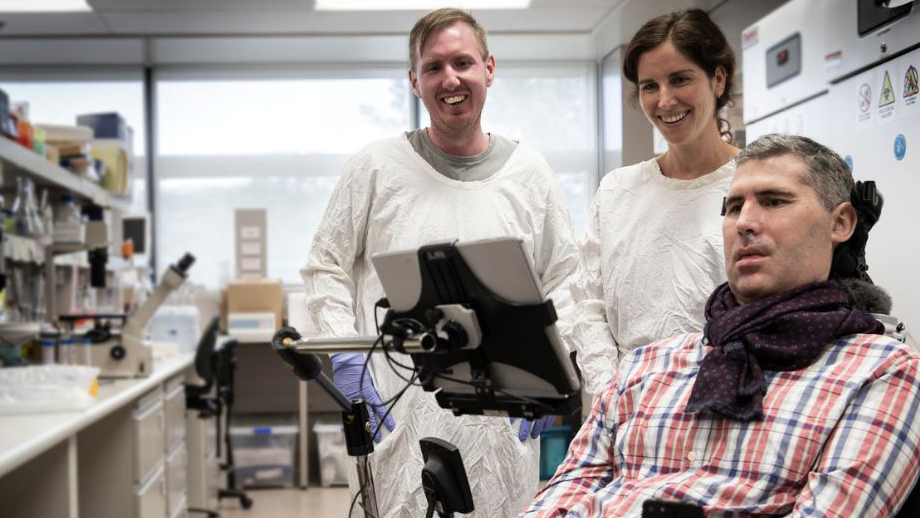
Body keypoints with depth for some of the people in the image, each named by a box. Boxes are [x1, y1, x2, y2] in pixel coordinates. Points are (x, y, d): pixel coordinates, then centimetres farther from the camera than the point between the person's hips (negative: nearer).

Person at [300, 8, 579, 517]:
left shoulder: (530, 173, 8)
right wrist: (344, 356, -6)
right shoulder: (376, 167, 2)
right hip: (398, 414, -2)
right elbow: (325, 266, 6)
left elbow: (562, 280, 13)